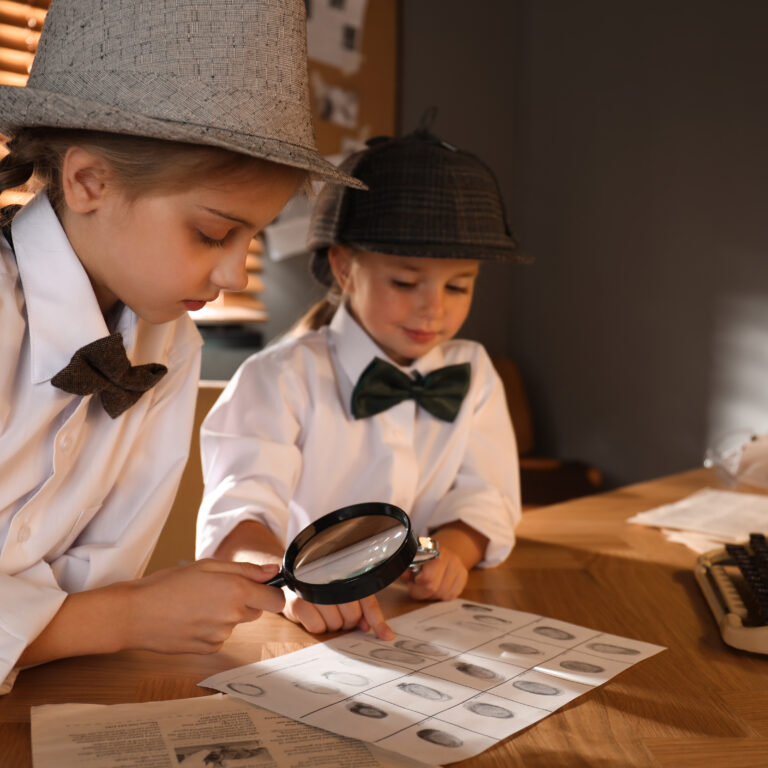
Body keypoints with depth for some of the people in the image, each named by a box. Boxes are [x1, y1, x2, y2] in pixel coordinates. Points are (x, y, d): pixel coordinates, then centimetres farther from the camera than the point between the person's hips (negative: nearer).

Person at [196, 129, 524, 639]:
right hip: (301, 628, -3)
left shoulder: (473, 373, 10)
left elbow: (484, 501, 8)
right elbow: (235, 521, -16)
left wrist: (450, 548, -15)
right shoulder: (283, 378, -6)